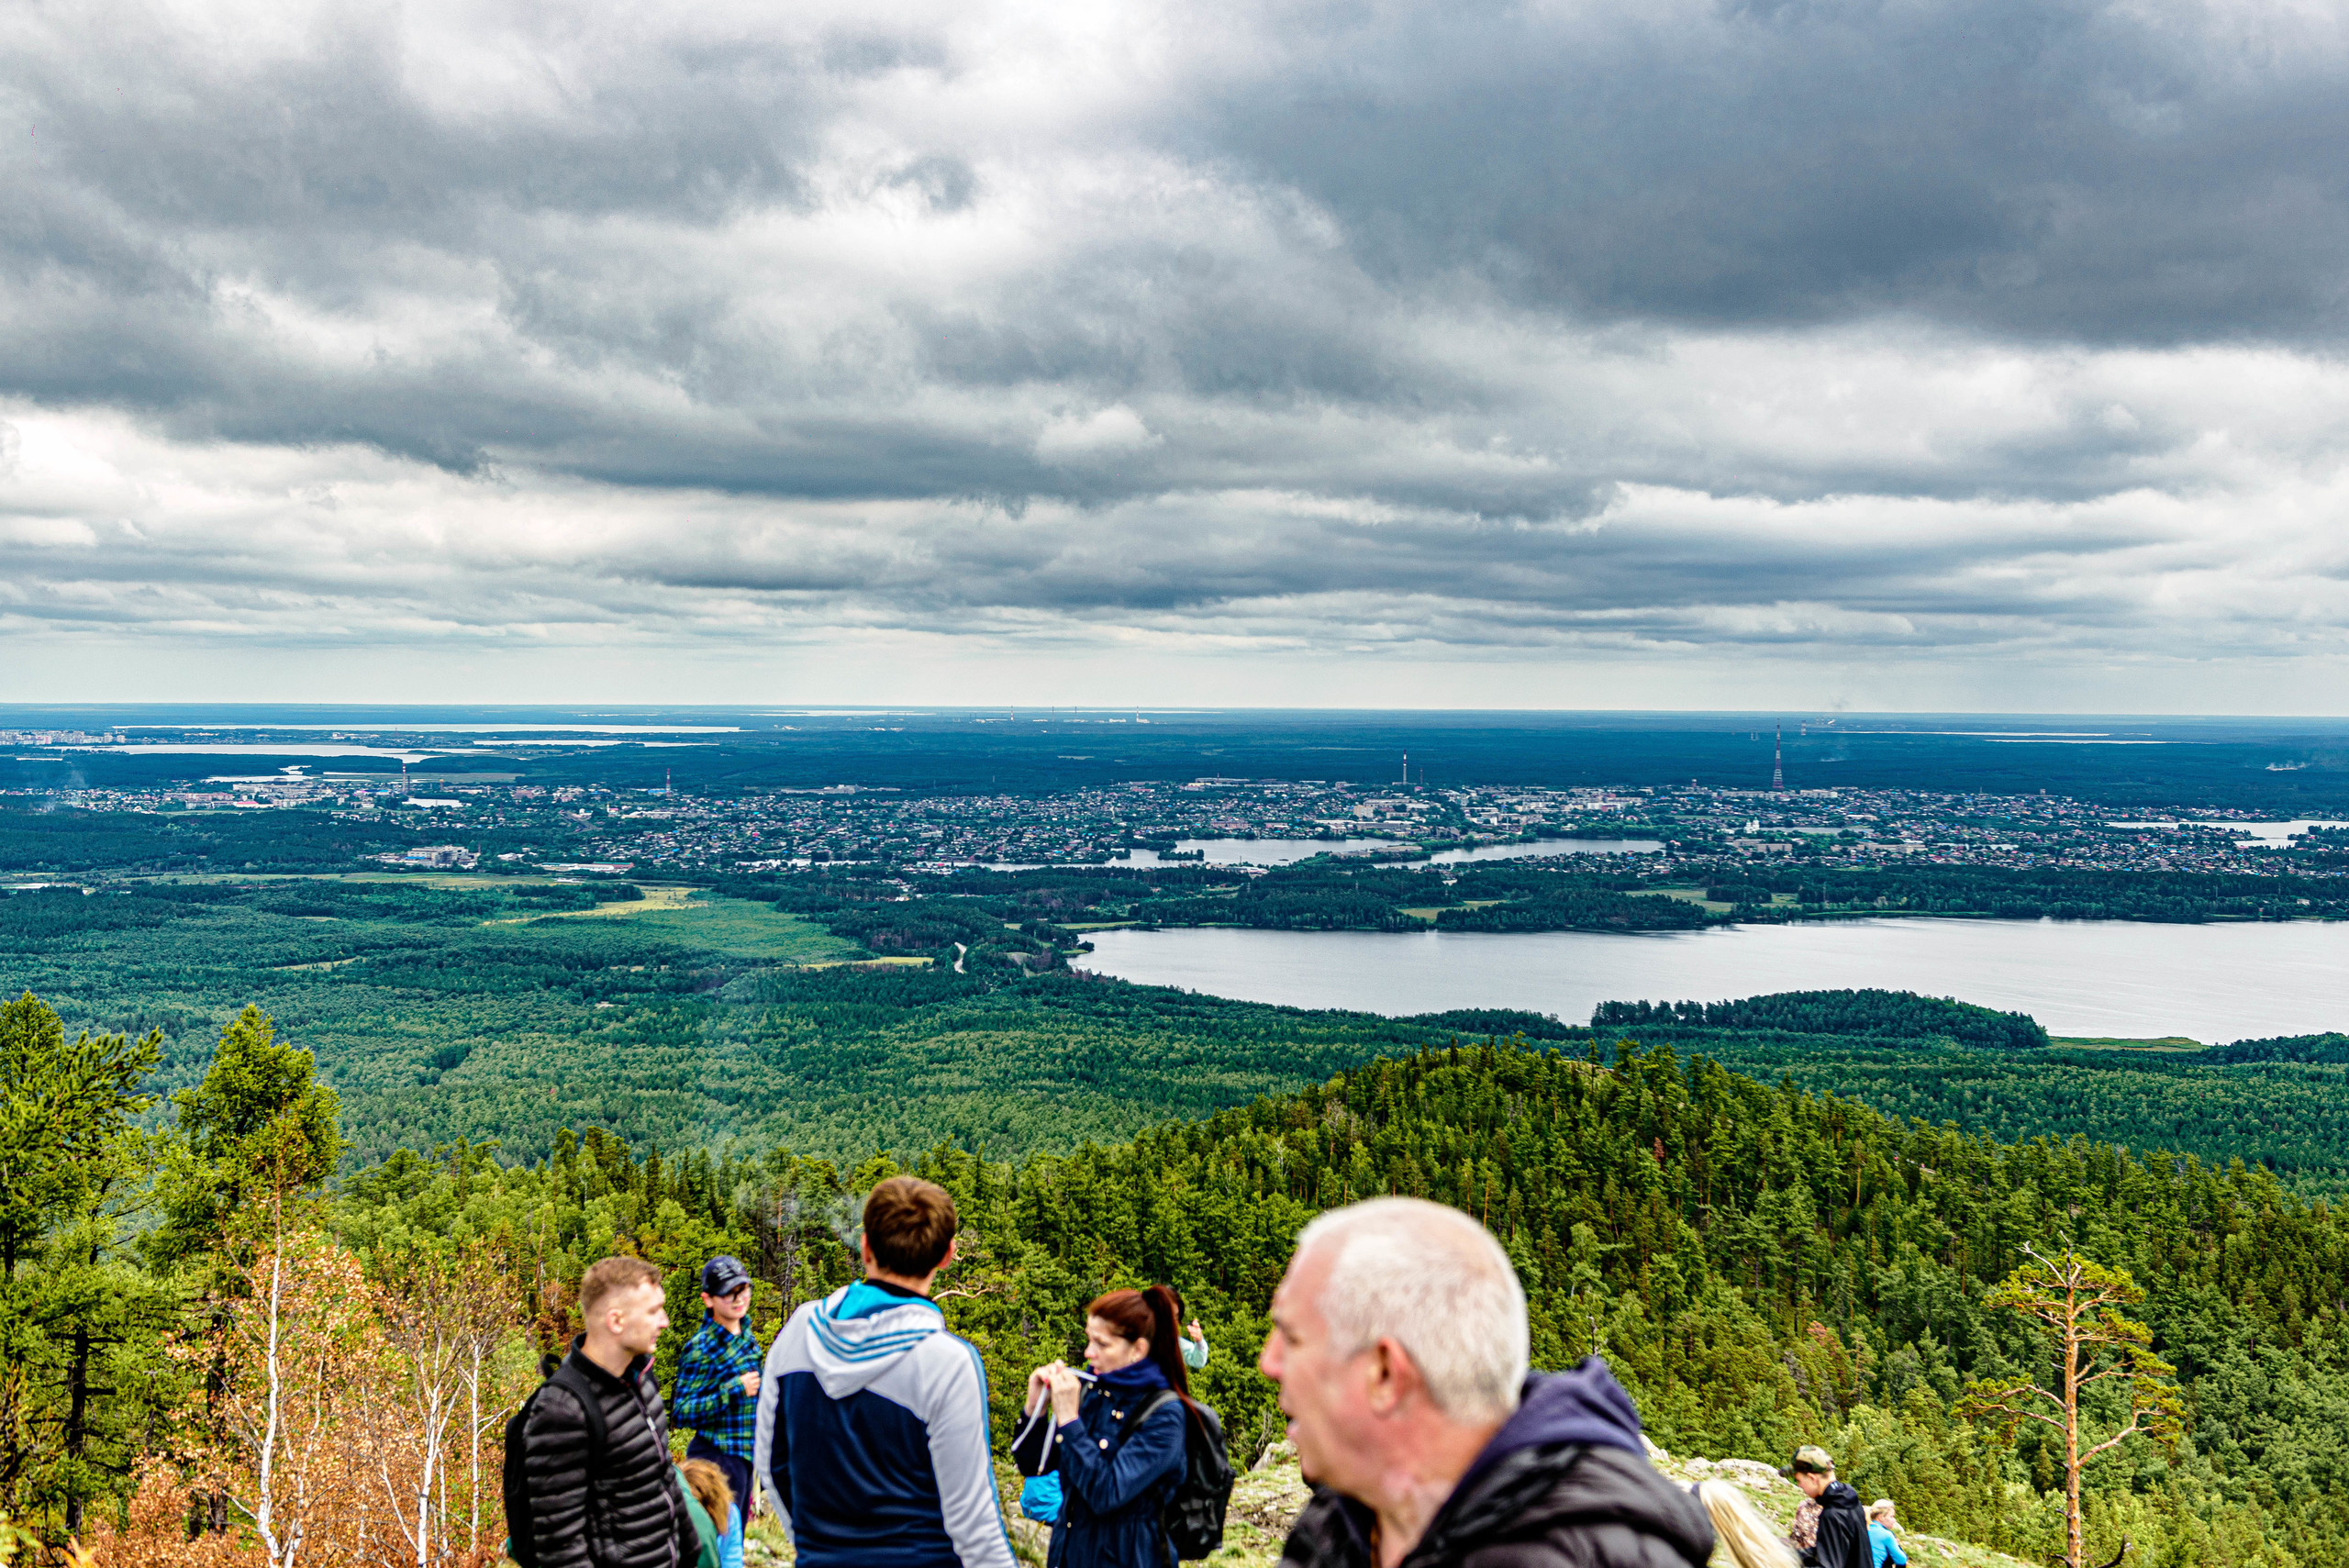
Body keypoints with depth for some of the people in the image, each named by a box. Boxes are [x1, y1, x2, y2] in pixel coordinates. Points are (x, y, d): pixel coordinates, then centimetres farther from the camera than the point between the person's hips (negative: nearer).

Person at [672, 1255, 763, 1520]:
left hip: (745, 1455, 8)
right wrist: (734, 1390, -25)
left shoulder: (746, 1336, 8)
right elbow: (681, 1413, -20)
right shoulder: (701, 1349, -17)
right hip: (718, 1457, -8)